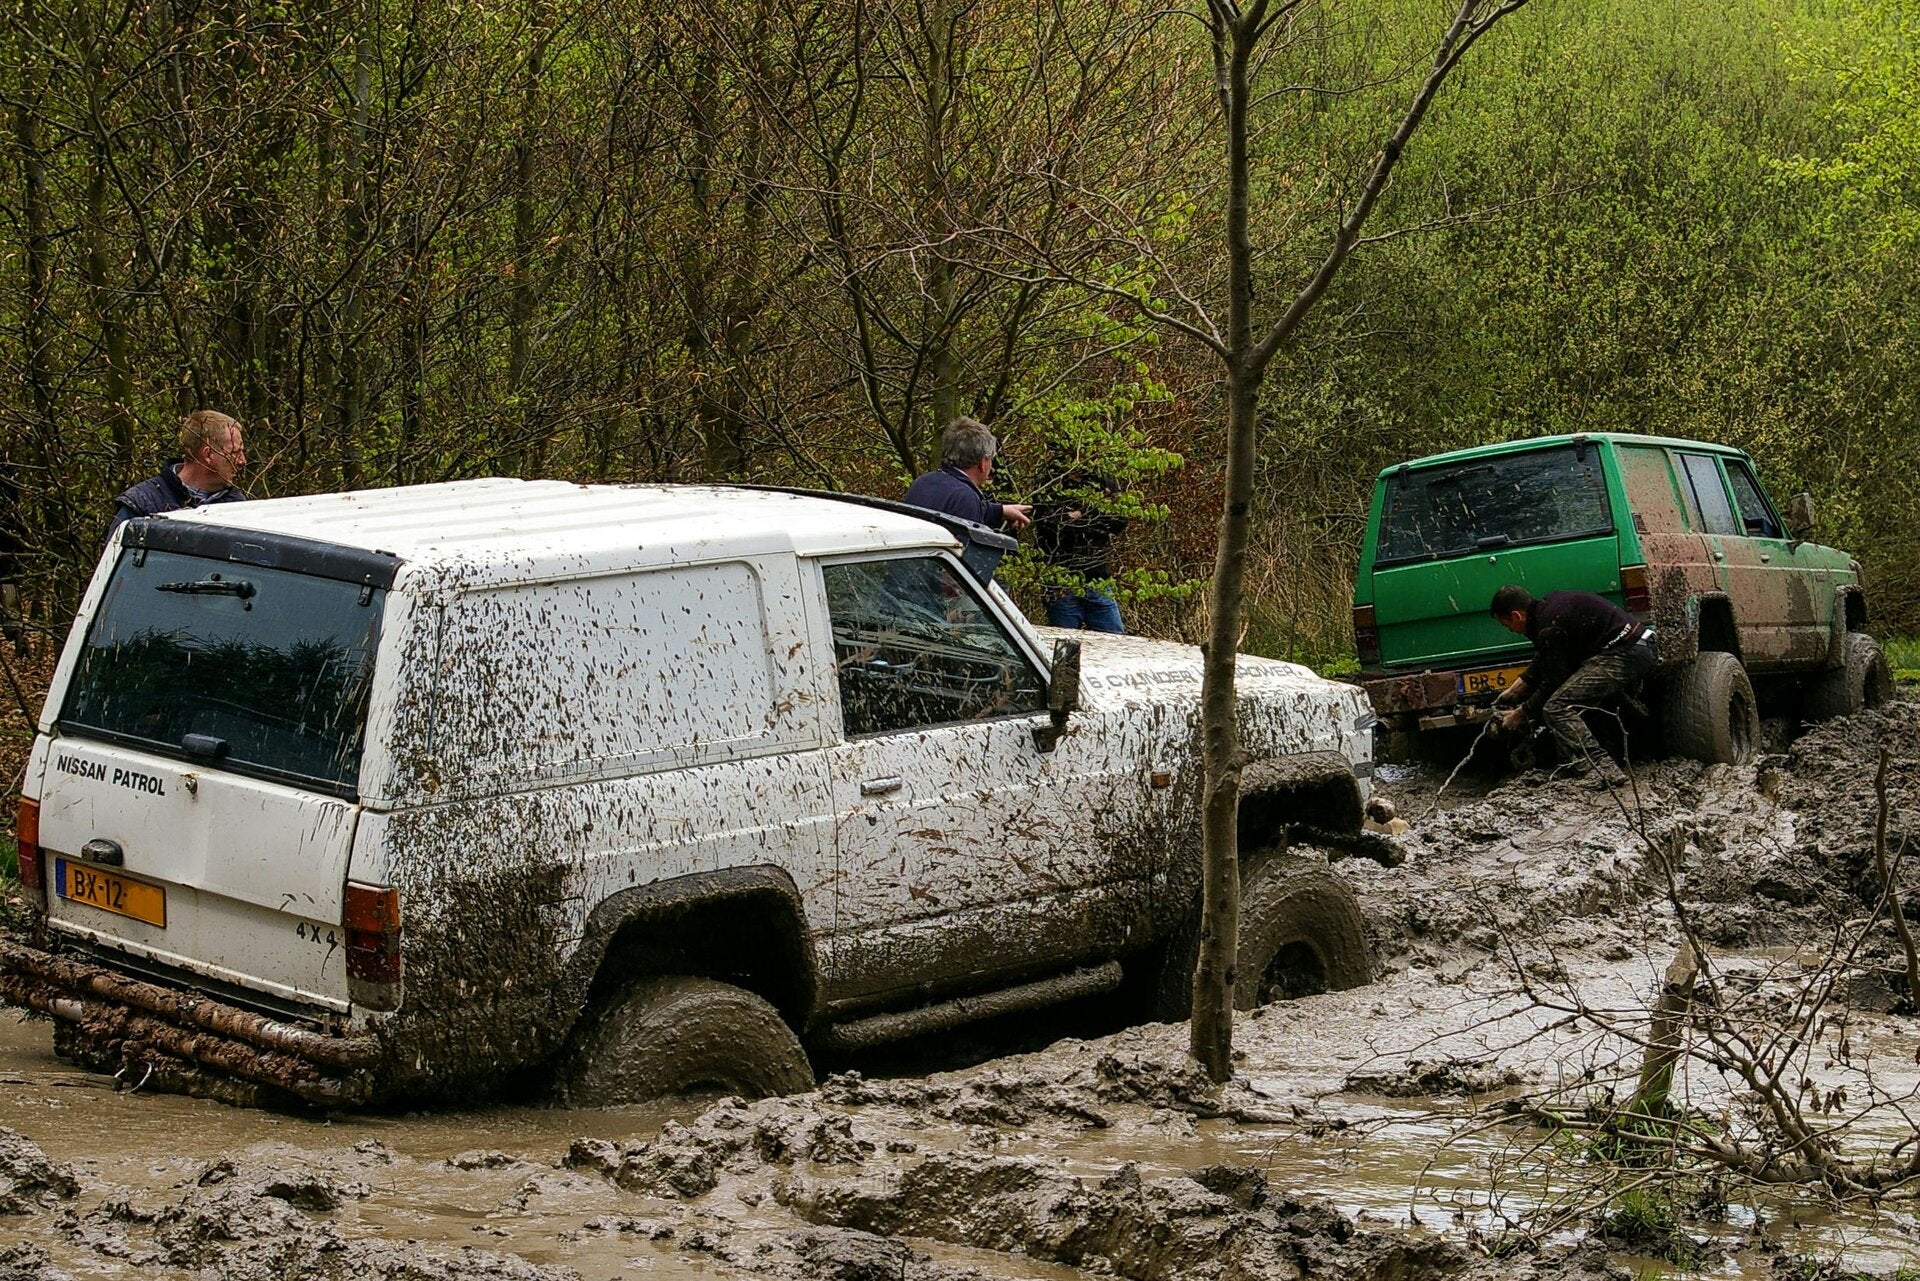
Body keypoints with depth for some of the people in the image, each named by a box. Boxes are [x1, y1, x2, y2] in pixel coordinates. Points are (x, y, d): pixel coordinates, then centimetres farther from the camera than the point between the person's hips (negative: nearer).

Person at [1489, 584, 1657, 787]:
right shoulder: (1547, 606, 16)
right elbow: (1542, 665, 30)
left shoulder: (1549, 626, -15)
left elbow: (1552, 683, -8)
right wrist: (1514, 690, 35)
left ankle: (1603, 771, -26)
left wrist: (1521, 714, 4)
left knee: (1557, 708, -16)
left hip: (1624, 655, -11)